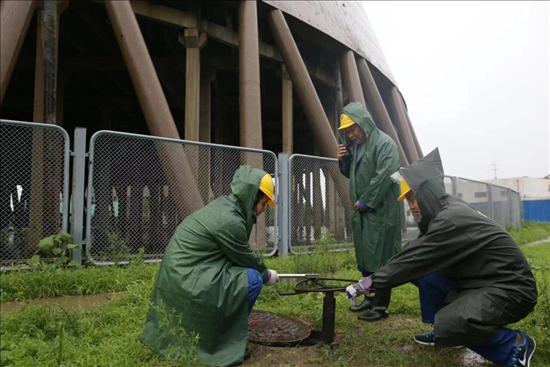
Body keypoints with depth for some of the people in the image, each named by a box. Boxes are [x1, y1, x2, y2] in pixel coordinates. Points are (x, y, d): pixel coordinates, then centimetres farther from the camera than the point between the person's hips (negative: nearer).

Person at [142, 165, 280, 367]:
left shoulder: (224, 206, 7)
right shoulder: (229, 220, -22)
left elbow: (238, 256, 16)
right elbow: (245, 258, -8)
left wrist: (263, 270, 15)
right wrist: (266, 275, 9)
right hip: (187, 281, -10)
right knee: (252, 279, -12)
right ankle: (227, 341, 3)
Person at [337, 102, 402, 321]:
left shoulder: (384, 143, -10)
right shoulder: (356, 146, 16)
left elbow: (384, 176, -20)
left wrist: (364, 202, -15)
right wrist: (344, 162, 5)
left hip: (380, 211, -8)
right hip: (362, 212, 9)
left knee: (380, 258, -4)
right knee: (365, 257, 14)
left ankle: (381, 306, 5)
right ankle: (370, 299, 26)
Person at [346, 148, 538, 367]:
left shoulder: (452, 219, -24)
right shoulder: (445, 213, 6)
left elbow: (415, 258, -23)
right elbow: (415, 258, 11)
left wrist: (372, 283, -16)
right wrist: (377, 279, 7)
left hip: (511, 289, -9)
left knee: (449, 324, -28)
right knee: (424, 273, 5)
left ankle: (516, 344, -4)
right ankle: (445, 332, 16)